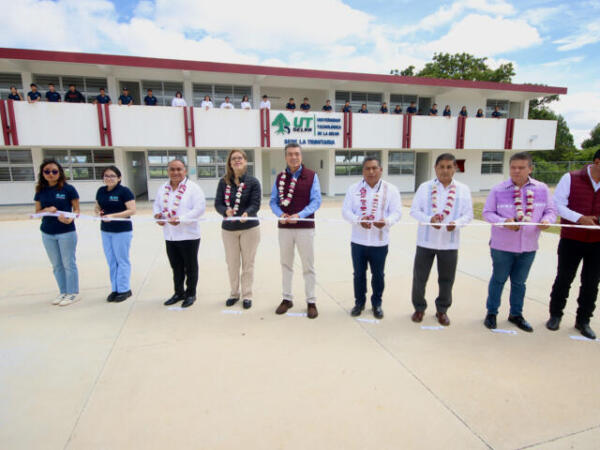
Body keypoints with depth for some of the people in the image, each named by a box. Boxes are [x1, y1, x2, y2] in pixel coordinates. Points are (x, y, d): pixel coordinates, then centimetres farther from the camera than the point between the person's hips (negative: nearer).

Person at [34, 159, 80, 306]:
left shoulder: (68, 189, -8)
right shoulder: (41, 191, 4)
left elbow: (76, 209, -5)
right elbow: (37, 212, 7)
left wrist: (70, 218, -24)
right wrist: (47, 210, -14)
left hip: (66, 232, -5)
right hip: (47, 233, 5)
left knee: (68, 264, 5)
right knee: (56, 265, 14)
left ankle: (73, 293, 18)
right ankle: (63, 292, 28)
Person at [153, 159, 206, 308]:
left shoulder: (193, 187, -10)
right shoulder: (162, 188, 8)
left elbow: (200, 208, -17)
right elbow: (157, 204, 17)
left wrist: (181, 219, -24)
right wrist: (157, 214, -6)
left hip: (189, 235, -5)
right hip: (169, 235, 6)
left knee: (190, 267, 9)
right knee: (176, 267, 18)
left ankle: (191, 294, 26)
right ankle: (179, 292, 35)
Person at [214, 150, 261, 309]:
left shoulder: (253, 182, -7)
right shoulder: (223, 182, -1)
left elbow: (255, 204, -14)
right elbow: (218, 203, -5)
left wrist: (246, 213, -34)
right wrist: (226, 211, -27)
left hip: (249, 228, -2)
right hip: (228, 229, 2)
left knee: (248, 263, 8)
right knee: (231, 263, 13)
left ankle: (247, 295, 23)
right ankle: (234, 293, 31)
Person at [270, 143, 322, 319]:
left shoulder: (311, 175, -3)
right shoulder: (280, 177, 6)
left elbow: (316, 201, -9)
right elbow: (273, 201, 6)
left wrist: (299, 215, -21)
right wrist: (280, 214, -14)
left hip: (305, 227, -3)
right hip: (284, 227, 3)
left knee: (308, 265, 5)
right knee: (286, 264, 13)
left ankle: (311, 301, 19)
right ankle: (287, 298, 28)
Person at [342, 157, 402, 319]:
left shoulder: (391, 189, -2)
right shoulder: (353, 189, 1)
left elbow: (397, 212, -6)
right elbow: (346, 211, -3)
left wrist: (386, 221, -28)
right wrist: (358, 220, -23)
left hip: (380, 242, -1)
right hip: (358, 241, 1)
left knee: (378, 275, 12)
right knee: (359, 274, 12)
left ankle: (377, 303, 32)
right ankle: (359, 302, 32)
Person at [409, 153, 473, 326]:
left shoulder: (463, 189, 1)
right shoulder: (425, 187, -2)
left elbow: (468, 214, 1)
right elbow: (414, 210, -3)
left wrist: (456, 223, -20)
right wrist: (429, 219, -21)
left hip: (449, 243, 1)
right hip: (425, 241, -1)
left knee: (446, 279, 12)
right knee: (419, 277, 7)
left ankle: (442, 310, 33)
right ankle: (419, 308, 29)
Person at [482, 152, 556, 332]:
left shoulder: (542, 189, 0)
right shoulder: (498, 190, -7)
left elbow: (551, 210, 6)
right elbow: (487, 213, -5)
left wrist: (547, 220, -17)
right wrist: (504, 222, -22)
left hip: (528, 247, 3)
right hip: (502, 246, -2)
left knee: (519, 282, 17)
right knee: (498, 279, 12)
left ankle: (516, 314, 35)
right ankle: (491, 313, 29)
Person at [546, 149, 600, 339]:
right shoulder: (571, 178, -6)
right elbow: (557, 204, -10)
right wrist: (580, 218, -21)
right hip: (571, 240, -3)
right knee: (564, 278, 7)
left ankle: (583, 320, 26)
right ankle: (555, 315, 25)